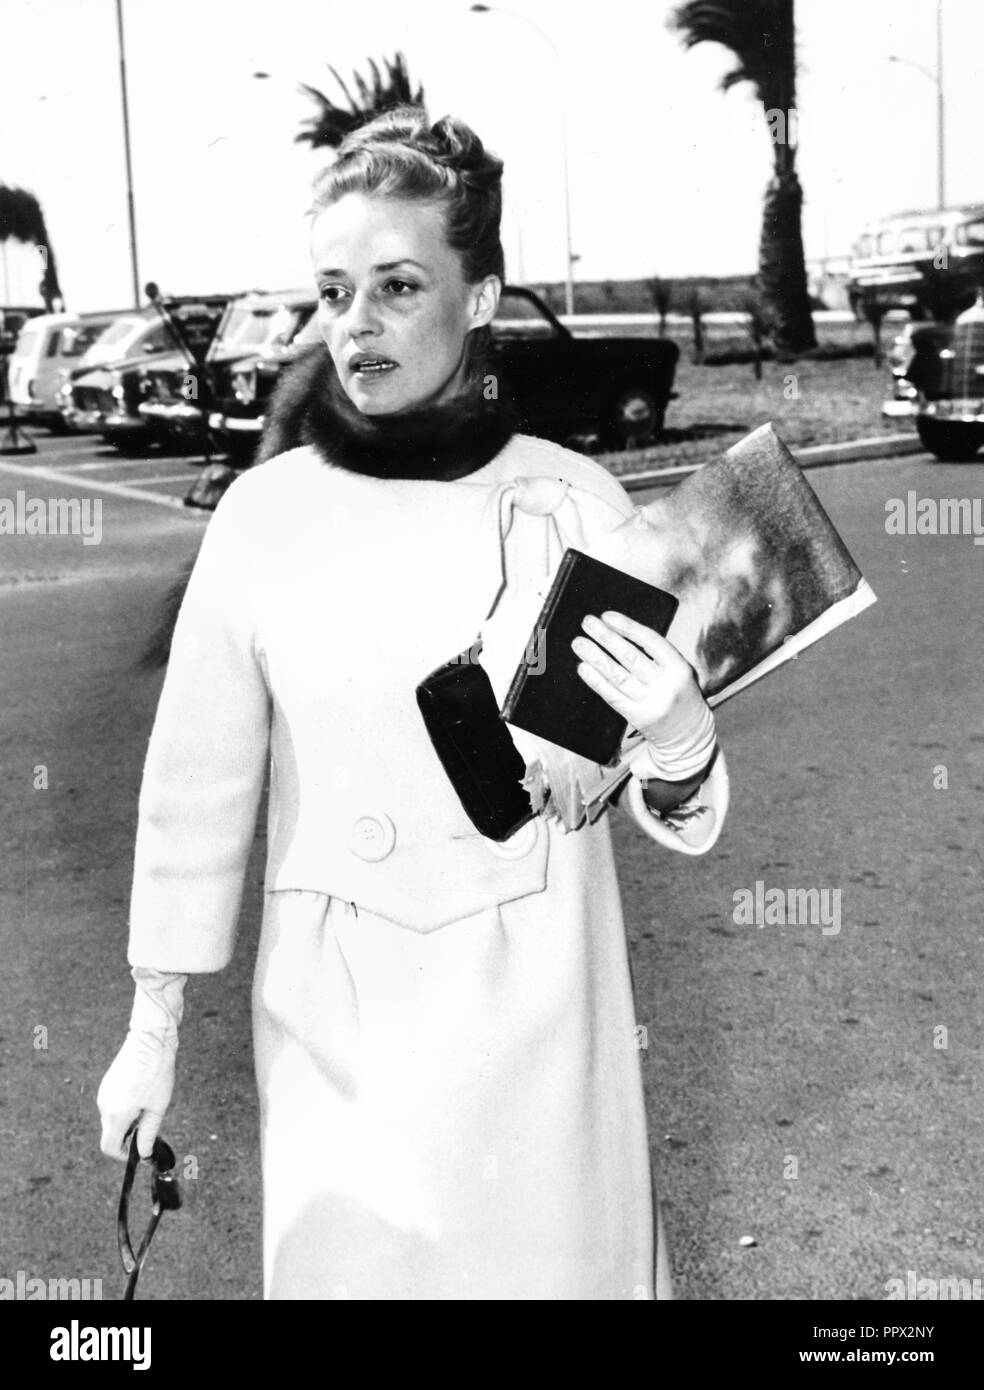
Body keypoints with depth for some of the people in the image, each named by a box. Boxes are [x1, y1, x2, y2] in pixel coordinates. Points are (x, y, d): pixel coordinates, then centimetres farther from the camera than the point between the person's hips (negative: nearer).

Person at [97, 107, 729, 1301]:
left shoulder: (575, 504, -8)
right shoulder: (263, 515, -7)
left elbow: (678, 816, -4)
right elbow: (199, 785, 0)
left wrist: (675, 736, -27)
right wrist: (153, 1029, 5)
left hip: (537, 1017, 0)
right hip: (336, 1022, 1)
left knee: (552, 1258, 15)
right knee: (348, 1258, 15)